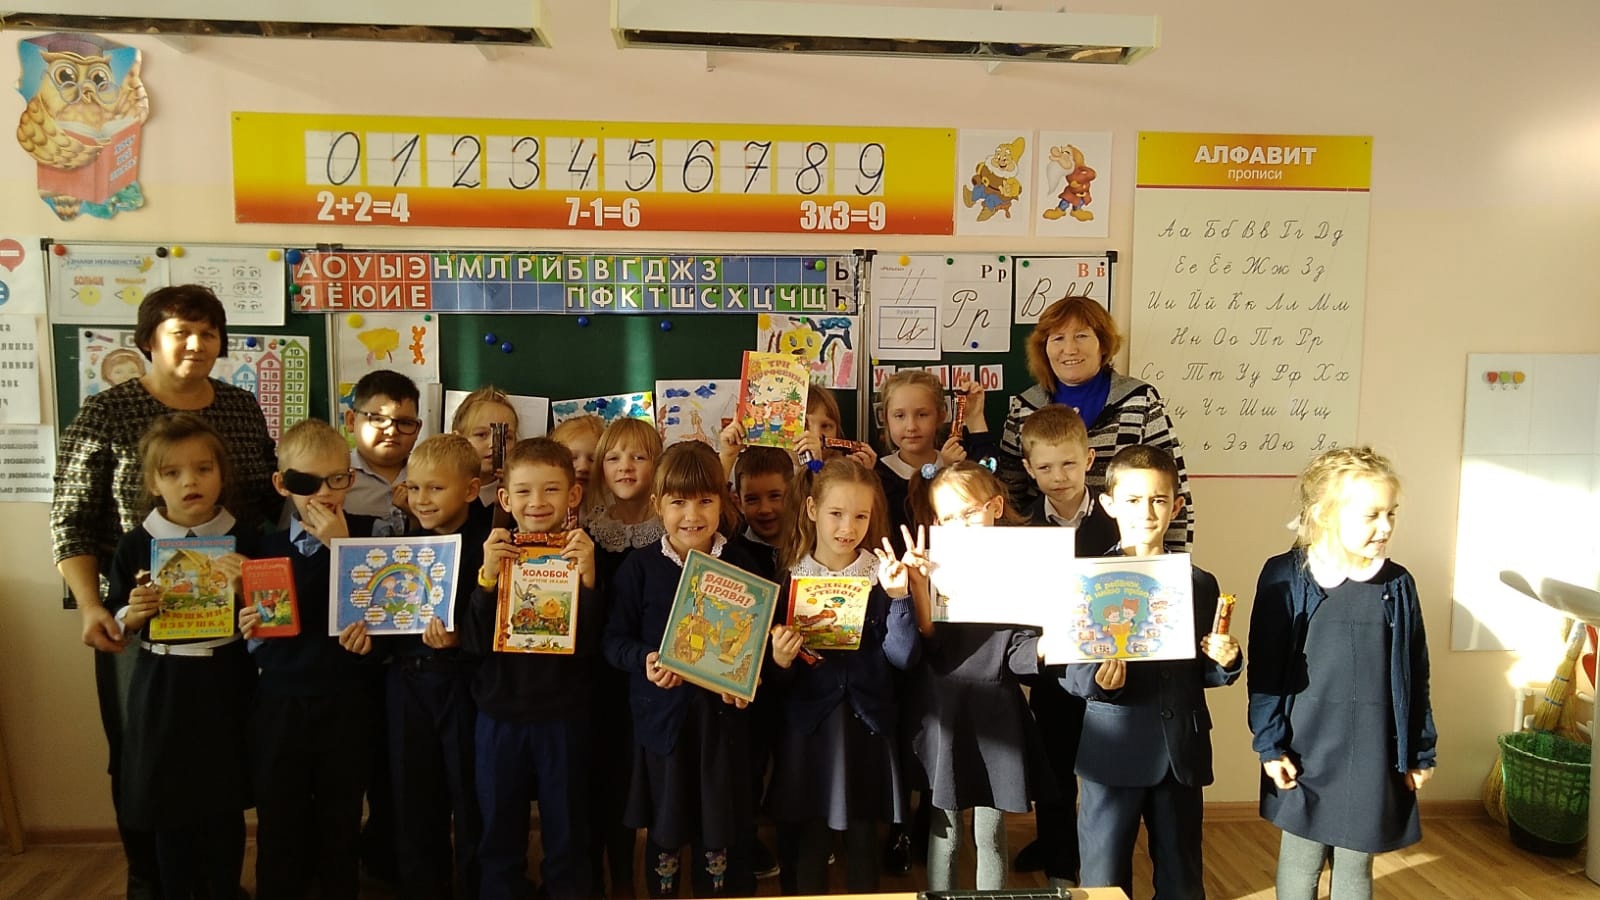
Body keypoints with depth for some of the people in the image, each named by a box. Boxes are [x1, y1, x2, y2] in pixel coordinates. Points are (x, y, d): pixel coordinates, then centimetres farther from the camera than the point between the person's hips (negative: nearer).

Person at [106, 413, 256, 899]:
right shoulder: (136, 544, -2)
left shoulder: (242, 542, -4)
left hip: (224, 687, -1)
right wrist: (135, 613, -15)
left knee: (224, 809, 8)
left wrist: (243, 590, -19)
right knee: (168, 810, 10)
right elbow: (117, 622, 6)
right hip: (161, 689, 1)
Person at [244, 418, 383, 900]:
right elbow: (259, 638, 5)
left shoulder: (371, 534, -5)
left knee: (341, 823, 12)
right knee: (279, 825, 11)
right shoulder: (265, 545, 1)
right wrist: (251, 627, -16)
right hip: (279, 703, 2)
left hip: (347, 703, -1)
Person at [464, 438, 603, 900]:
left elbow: (593, 643, -11)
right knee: (499, 830, 16)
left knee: (567, 831, 12)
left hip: (563, 714, -1)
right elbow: (474, 640, -8)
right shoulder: (493, 554, 0)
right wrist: (488, 578, -21)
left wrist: (588, 578, -24)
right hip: (500, 712, 2)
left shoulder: (585, 555, -5)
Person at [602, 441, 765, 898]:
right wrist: (645, 662, -22)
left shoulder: (741, 566, 0)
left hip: (722, 716, 1)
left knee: (722, 828, 12)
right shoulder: (640, 568, -5)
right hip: (662, 715, 0)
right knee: (664, 829, 15)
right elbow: (615, 639, -3)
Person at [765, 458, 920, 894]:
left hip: (867, 727, 0)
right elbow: (775, 679, 0)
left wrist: (898, 596, -21)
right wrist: (780, 661, -21)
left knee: (863, 839, 13)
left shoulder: (882, 576, -2)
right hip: (807, 728, 0)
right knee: (806, 843, 8)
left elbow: (903, 657, -10)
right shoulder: (789, 579, -2)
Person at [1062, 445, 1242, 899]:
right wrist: (1096, 679, -27)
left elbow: (1204, 674, 11)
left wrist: (1226, 663, -10)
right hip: (1113, 753, -3)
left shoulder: (1201, 584, 6)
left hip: (1183, 753, 3)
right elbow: (1067, 670, -7)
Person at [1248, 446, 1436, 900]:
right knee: (1300, 863, 13)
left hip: (1372, 757, 2)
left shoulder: (1397, 584, -1)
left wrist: (1420, 753, 8)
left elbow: (1415, 675, 6)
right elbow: (1265, 670, -6)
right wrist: (1270, 745, -8)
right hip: (1305, 753, -2)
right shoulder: (1285, 577, -9)